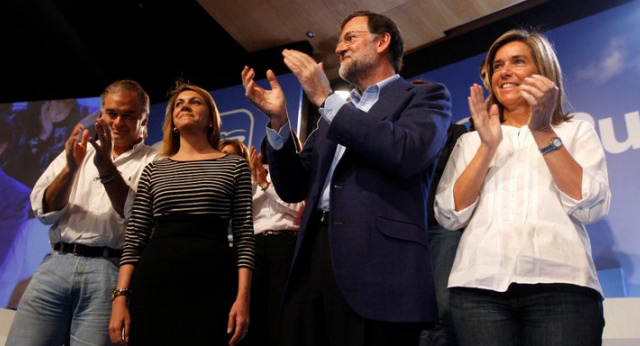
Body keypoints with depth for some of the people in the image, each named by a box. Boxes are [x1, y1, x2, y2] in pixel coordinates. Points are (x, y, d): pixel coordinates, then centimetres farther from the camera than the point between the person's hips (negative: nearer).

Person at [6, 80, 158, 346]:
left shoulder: (154, 163, 4)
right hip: (57, 264, 3)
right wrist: (71, 168, -8)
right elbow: (43, 211, 9)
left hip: (110, 271, -3)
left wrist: (107, 168, -18)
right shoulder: (77, 152, 17)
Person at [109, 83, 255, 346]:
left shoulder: (234, 166, 7)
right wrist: (120, 297, 0)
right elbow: (135, 238, 10)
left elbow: (244, 236, 1)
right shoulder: (153, 171, 14)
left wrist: (243, 296, -9)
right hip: (156, 280, 2)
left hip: (213, 280, -2)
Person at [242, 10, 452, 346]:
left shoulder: (425, 96, 8)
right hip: (314, 259, 6)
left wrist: (325, 98, -9)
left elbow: (406, 153, -14)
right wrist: (278, 119, 5)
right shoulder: (334, 113, 24)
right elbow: (293, 189, 19)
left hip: (375, 267, -5)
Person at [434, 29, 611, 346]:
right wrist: (488, 147, -4)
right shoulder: (470, 141, 15)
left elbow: (590, 208, -2)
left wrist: (543, 133, -8)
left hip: (560, 283, -1)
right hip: (479, 285, 1)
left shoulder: (576, 132, 12)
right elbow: (449, 216, 4)